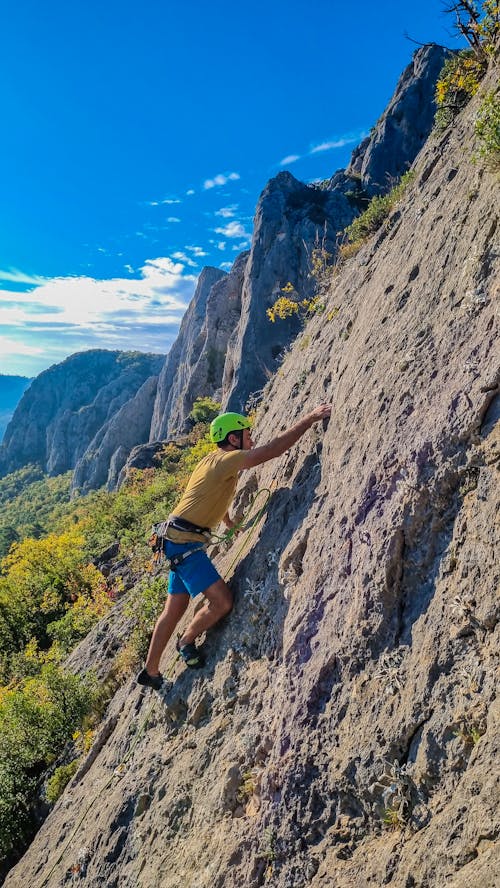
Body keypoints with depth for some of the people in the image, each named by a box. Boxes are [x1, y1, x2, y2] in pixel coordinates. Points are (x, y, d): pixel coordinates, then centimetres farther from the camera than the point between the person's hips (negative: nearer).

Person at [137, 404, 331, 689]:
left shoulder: (215, 460, 15)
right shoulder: (226, 460, -15)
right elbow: (274, 449, -22)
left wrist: (230, 523, 45)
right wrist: (311, 418, -17)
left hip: (182, 542, 10)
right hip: (184, 541, -10)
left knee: (175, 609, 16)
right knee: (223, 601, -12)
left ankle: (151, 673, 29)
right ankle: (187, 641, 13)